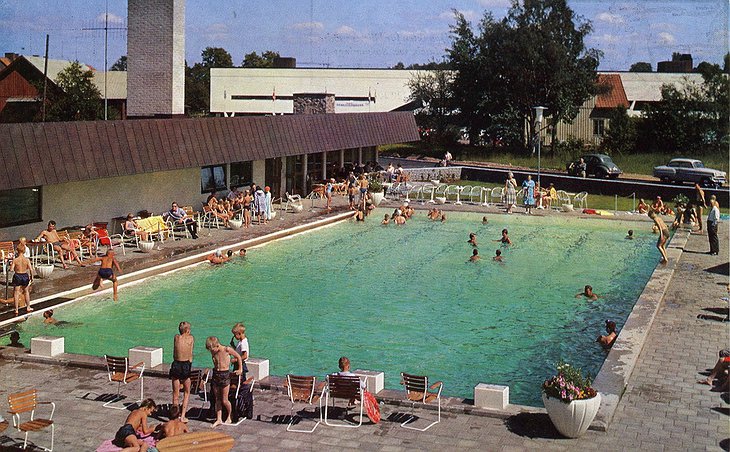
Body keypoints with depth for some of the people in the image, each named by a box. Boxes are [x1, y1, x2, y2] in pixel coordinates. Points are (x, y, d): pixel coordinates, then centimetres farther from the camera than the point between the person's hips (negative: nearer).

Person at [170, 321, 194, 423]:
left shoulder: (176, 337, 3)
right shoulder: (191, 338, 0)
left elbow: (174, 355, 5)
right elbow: (190, 355, 1)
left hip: (176, 364, 1)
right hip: (186, 365, -1)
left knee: (175, 393, 11)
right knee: (186, 392, 14)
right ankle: (183, 416, 9)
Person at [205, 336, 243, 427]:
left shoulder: (227, 350, -15)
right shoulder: (213, 352, -1)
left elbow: (238, 357, -2)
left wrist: (240, 370, 3)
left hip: (225, 375, -5)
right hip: (215, 374, 5)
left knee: (224, 400, 0)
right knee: (217, 399, 8)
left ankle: (229, 416, 23)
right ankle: (219, 419, 15)